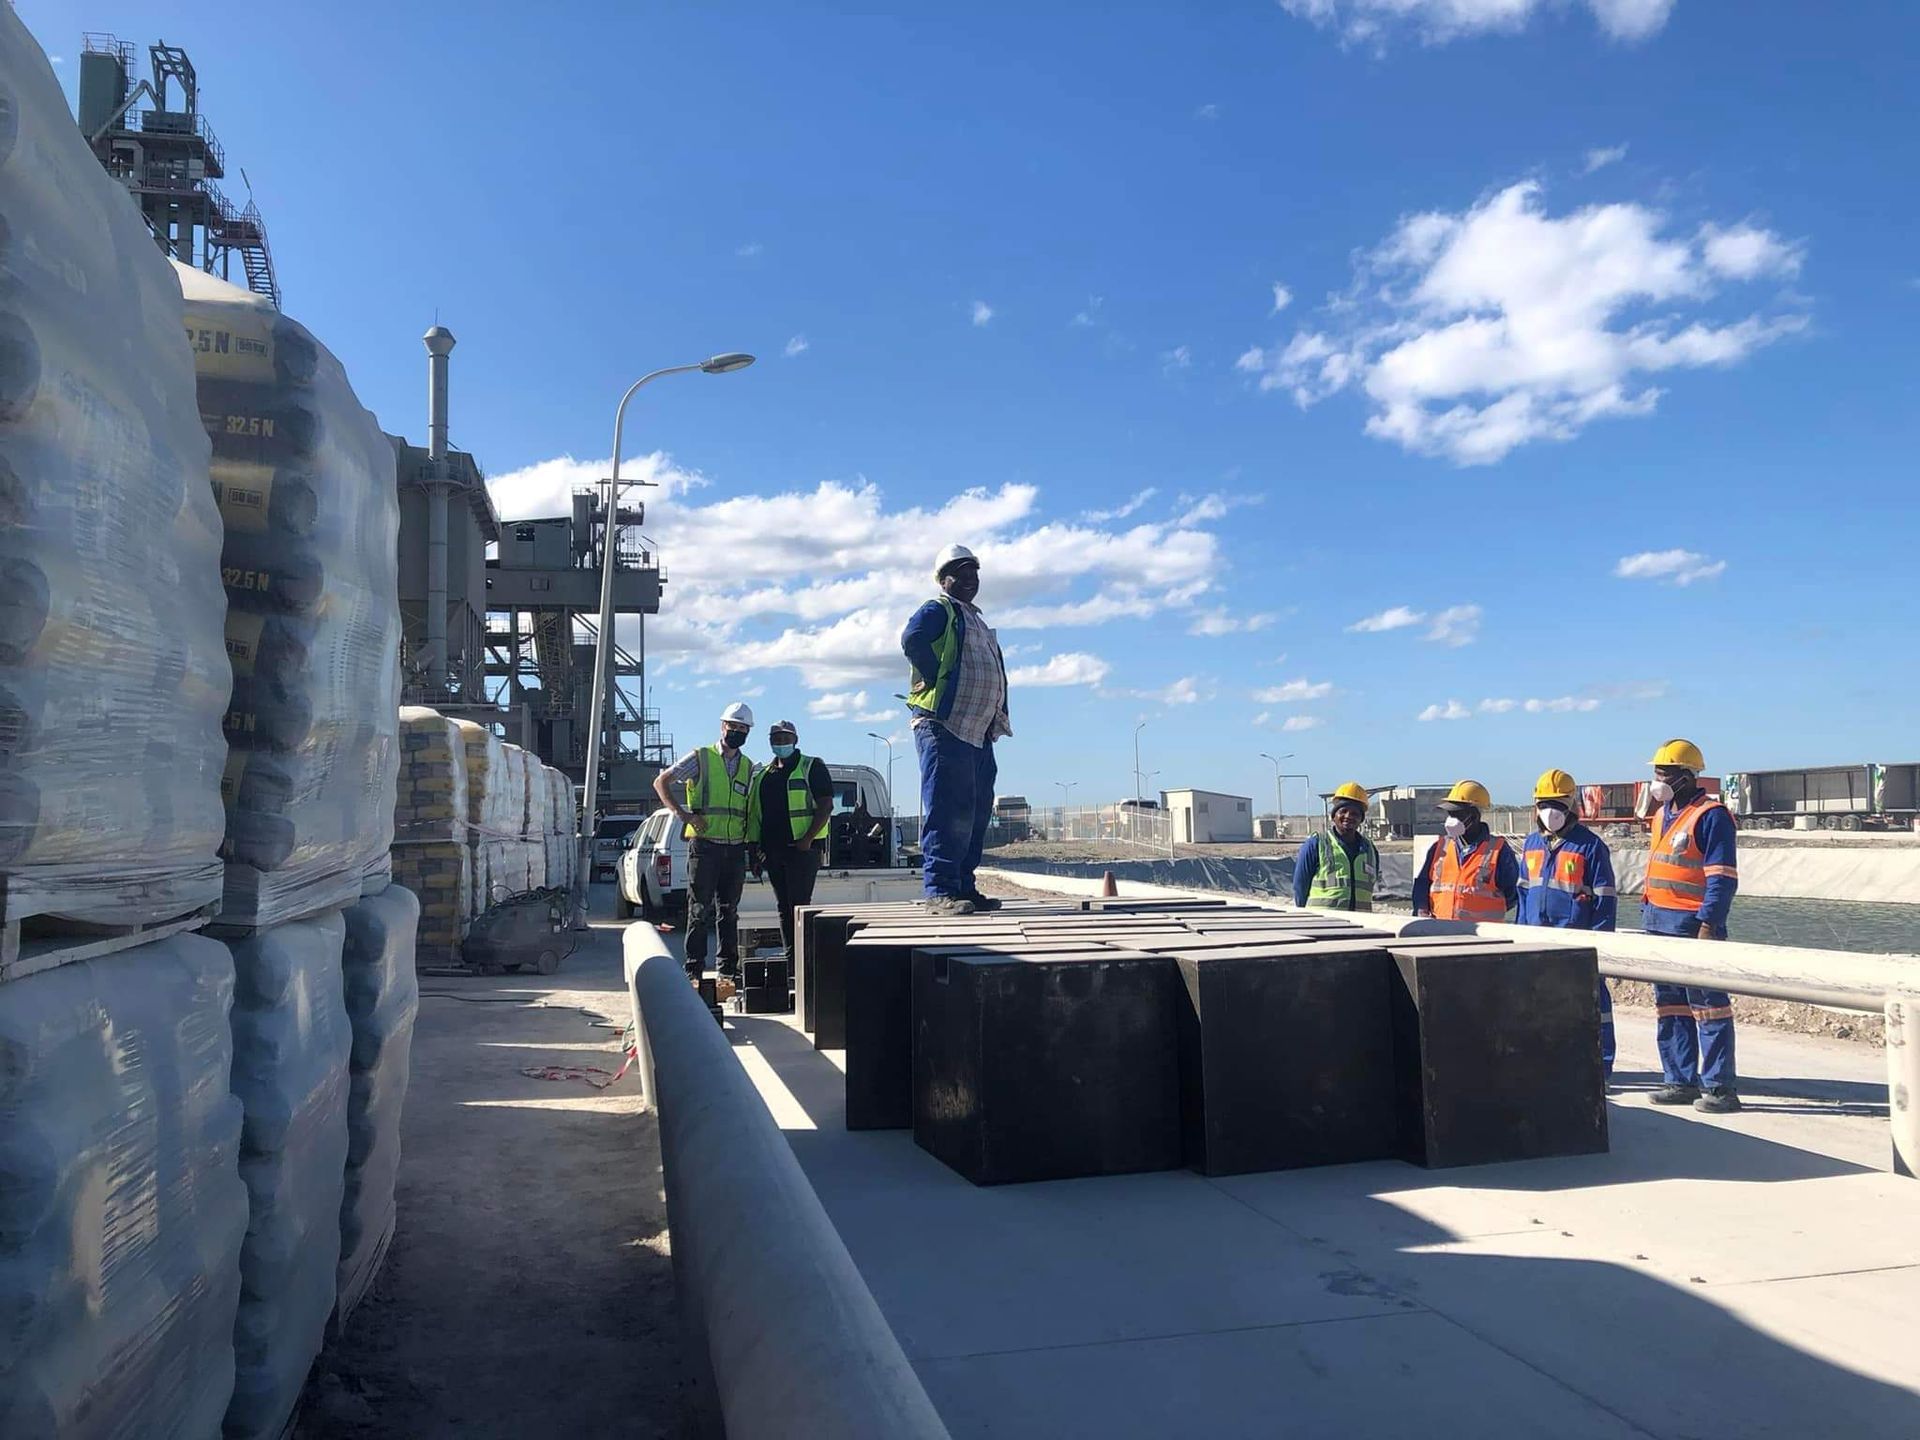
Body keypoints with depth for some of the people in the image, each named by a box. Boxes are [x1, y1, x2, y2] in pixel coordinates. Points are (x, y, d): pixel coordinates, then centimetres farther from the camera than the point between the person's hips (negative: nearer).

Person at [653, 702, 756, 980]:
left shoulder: (749, 768, 14)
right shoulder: (700, 758, -1)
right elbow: (661, 782, -1)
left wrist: (752, 847, 12)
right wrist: (681, 813, -11)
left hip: (735, 850, 5)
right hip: (704, 845, -4)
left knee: (729, 910, 10)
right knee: (700, 910, -2)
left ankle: (729, 968, 16)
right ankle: (694, 968, 3)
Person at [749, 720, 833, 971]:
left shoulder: (811, 767, 0)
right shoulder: (763, 774, 18)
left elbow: (826, 805, -8)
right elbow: (755, 813, 21)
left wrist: (808, 839, -17)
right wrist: (755, 849, 12)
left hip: (801, 848, -6)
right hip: (772, 850, 7)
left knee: (799, 905, -11)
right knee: (783, 907, 8)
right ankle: (790, 963, 13)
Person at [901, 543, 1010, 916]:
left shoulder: (975, 620, 26)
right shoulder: (938, 610, -2)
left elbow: (991, 674, 30)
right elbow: (912, 639, -23)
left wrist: (995, 721, 15)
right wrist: (938, 680, -17)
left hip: (979, 733, 9)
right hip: (944, 728, -9)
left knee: (975, 813, 9)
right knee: (948, 811, -13)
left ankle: (964, 887, 15)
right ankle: (939, 890, -12)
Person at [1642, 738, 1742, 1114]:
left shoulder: (1711, 815, -10)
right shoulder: (1663, 814, 17)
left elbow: (1722, 878, -15)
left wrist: (1708, 924, -21)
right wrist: (1647, 914, 19)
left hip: (1693, 924, -9)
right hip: (1659, 924, 9)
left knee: (1709, 1007, -4)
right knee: (1670, 1008, 12)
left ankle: (1720, 1087, 1)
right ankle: (1680, 1081, 20)